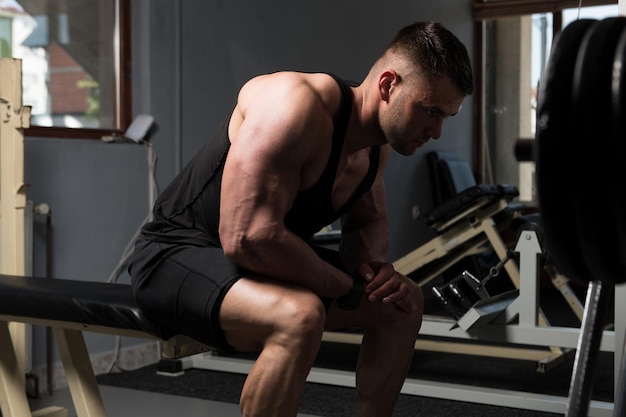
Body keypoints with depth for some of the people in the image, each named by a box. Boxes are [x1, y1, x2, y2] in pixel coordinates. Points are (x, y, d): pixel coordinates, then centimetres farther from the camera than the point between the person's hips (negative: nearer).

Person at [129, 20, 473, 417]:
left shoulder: (376, 142, -1)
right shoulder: (297, 104, -29)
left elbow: (369, 222, 15)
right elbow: (248, 238, -36)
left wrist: (374, 267, -9)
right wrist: (348, 289, -22)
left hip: (266, 257, 9)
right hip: (178, 254, -9)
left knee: (405, 303, 8)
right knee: (300, 317, -37)